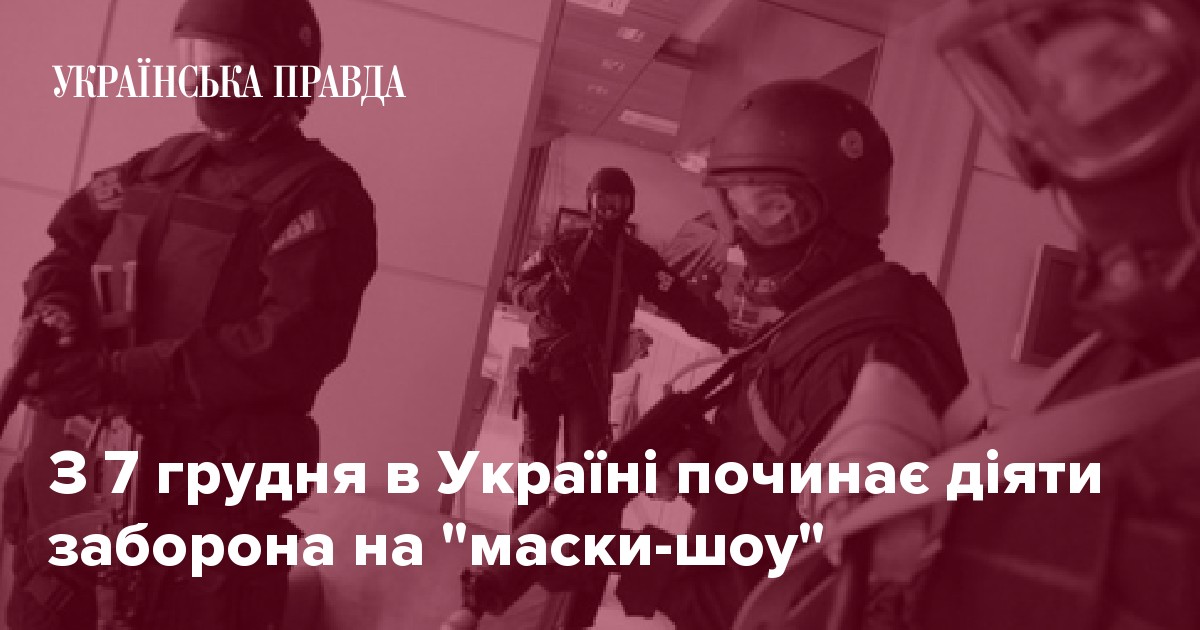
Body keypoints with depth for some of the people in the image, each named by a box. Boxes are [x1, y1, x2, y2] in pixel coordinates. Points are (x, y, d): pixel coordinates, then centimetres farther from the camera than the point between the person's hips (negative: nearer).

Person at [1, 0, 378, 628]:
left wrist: (124, 371, -21)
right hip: (74, 460, 7)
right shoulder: (160, 166, 14)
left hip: (200, 487, -6)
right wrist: (54, 308, -1)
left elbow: (295, 340, -20)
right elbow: (70, 239, 23)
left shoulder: (319, 191, -8)